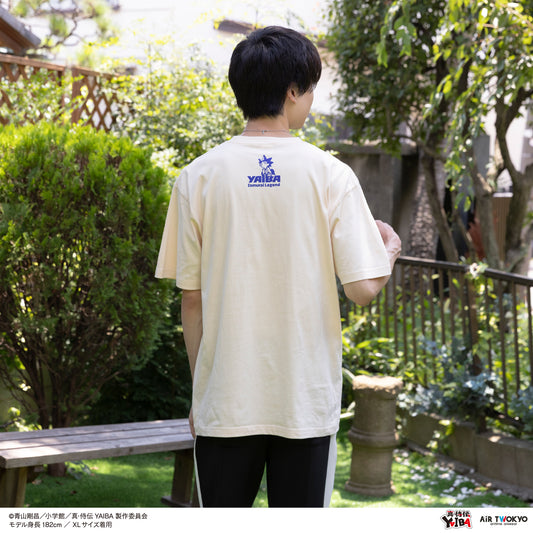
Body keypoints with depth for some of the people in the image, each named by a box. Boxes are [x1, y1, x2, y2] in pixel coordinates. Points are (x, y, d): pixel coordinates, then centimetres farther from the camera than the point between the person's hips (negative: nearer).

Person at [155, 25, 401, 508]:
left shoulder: (198, 177, -2)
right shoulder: (330, 175, -5)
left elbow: (191, 298, 0)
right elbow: (363, 288, -9)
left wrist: (200, 387, 11)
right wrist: (390, 250, 13)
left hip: (225, 400, 1)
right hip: (307, 397, -1)